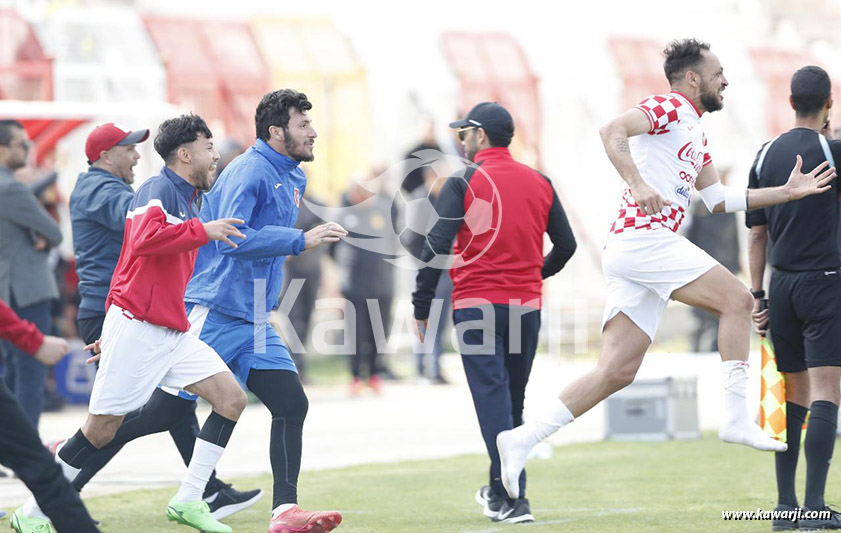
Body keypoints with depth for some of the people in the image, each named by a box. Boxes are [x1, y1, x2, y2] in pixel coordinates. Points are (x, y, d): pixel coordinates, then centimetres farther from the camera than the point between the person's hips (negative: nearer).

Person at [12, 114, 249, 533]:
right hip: (137, 327, -9)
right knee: (101, 430, -4)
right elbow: (144, 239, -31)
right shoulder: (159, 189, -10)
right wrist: (202, 231, -25)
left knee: (232, 399, -4)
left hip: (172, 333, 9)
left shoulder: (186, 200, 19)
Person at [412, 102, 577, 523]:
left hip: (476, 305, -5)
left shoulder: (464, 182, -6)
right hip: (527, 306, 5)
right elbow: (566, 244, 13)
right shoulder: (539, 183, 8)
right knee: (513, 400, 16)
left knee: (492, 399, -7)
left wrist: (421, 307, -7)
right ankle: (500, 491, 27)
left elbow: (437, 246, -12)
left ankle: (513, 499, -16)